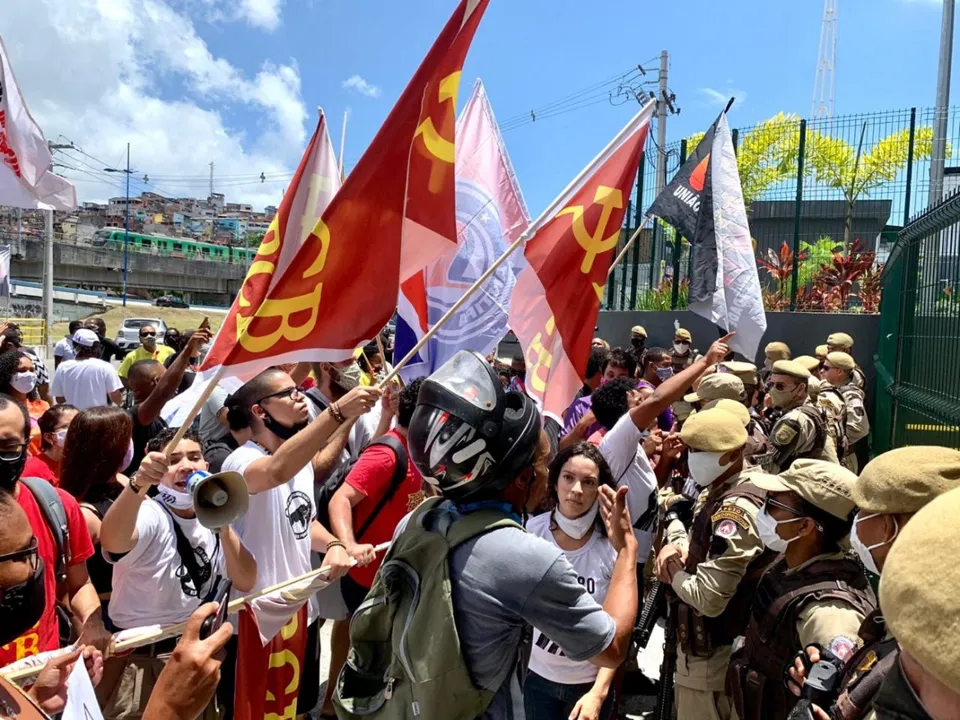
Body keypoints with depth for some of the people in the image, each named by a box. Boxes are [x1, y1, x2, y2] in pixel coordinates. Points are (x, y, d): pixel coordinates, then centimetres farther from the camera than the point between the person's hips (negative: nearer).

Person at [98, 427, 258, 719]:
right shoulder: (150, 516, -19)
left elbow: (246, 583, -7)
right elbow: (112, 543, -43)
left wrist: (224, 527, -21)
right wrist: (137, 484, -60)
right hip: (139, 660, -6)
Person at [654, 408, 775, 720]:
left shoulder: (735, 509, -27)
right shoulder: (714, 495, 3)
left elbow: (709, 599, -32)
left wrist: (673, 572, -15)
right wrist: (673, 547, -8)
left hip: (712, 653, -9)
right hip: (705, 644, 9)